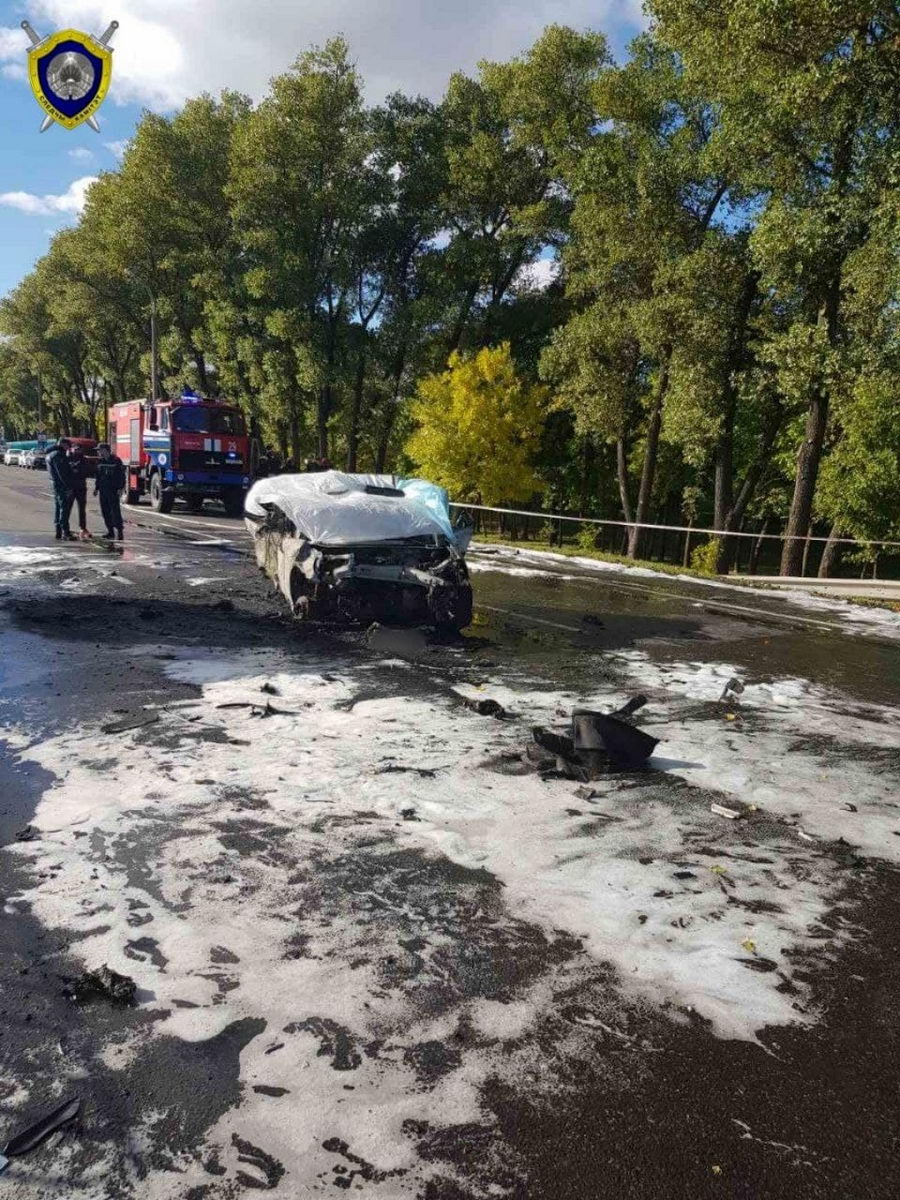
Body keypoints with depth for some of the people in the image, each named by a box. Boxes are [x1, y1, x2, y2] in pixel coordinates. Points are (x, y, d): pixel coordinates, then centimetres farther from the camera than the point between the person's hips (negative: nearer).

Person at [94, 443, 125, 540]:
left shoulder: (116, 461, -5)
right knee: (105, 511, 6)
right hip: (103, 490, 6)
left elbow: (121, 475, -5)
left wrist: (120, 487, -12)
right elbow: (98, 476, 22)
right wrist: (96, 487, 17)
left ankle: (119, 531, -9)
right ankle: (110, 531, 13)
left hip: (113, 490, -6)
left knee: (115, 510, -10)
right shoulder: (100, 461, 13)